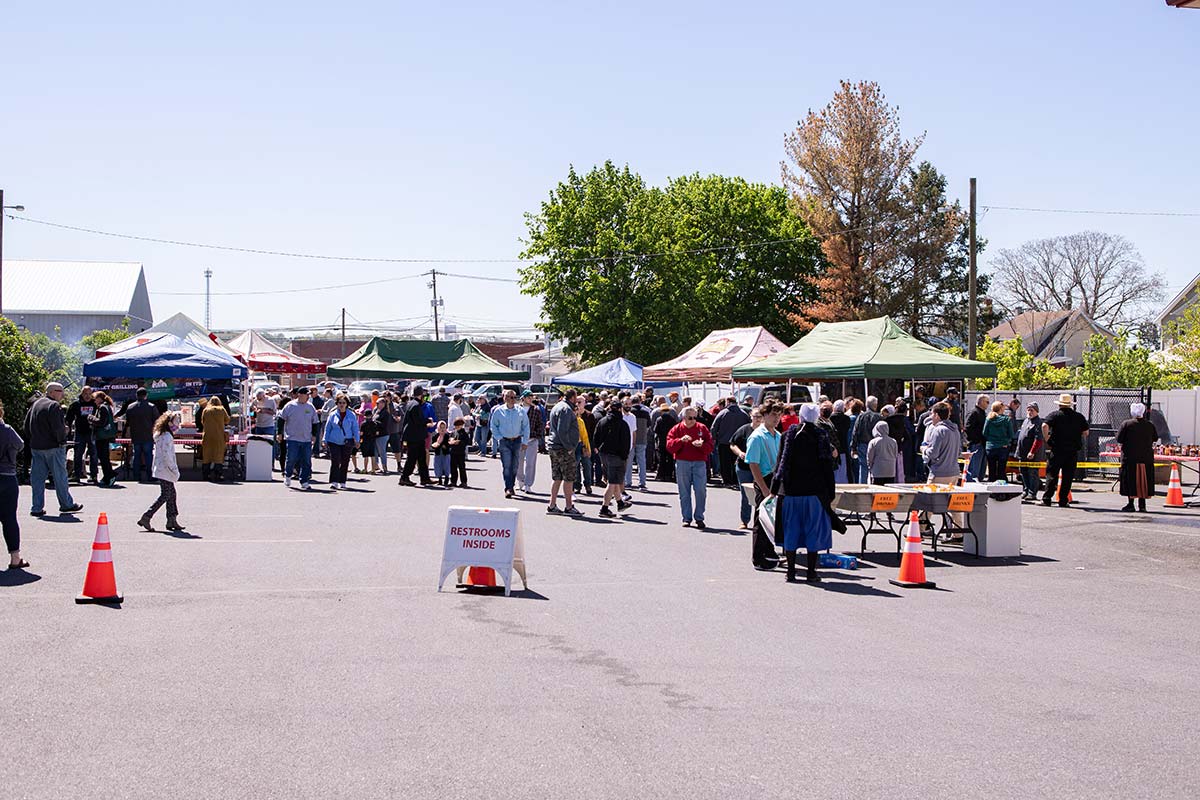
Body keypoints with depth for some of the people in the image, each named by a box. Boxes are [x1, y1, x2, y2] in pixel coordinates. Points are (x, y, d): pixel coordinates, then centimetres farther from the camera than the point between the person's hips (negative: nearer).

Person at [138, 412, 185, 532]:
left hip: (160, 469, 10)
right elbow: (167, 455, -22)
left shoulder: (161, 435, 16)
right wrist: (174, 470, -18)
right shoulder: (167, 436, -16)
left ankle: (172, 520, 13)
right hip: (165, 471, -10)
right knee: (165, 495, -8)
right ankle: (146, 518, -8)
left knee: (171, 494, 11)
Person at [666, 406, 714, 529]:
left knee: (701, 490, -7)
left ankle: (699, 518, 3)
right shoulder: (677, 429, 6)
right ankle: (687, 518, 12)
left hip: (699, 463, 0)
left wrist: (701, 445, -16)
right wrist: (681, 440, -19)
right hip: (682, 463, 0)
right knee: (684, 492, 4)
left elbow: (710, 445, 4)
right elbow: (669, 446, -4)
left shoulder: (702, 428, 8)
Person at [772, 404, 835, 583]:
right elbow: (828, 467, 0)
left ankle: (791, 572, 10)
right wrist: (830, 494, 6)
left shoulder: (790, 435, 0)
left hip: (791, 490, 1)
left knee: (791, 531, 8)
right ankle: (811, 573, 6)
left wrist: (775, 488, 5)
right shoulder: (821, 436, -2)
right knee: (813, 531, 6)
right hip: (815, 491, -1)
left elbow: (782, 462, -1)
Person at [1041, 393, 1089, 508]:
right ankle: (1063, 500, 6)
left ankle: (1046, 499, -3)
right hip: (1073, 451, 2)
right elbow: (1085, 432, 9)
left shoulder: (1054, 415, -2)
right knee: (1068, 476, 6)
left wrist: (1047, 440, -6)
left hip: (1056, 449, -2)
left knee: (1051, 475, 1)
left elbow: (1044, 426, -16)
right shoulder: (1079, 417, 7)